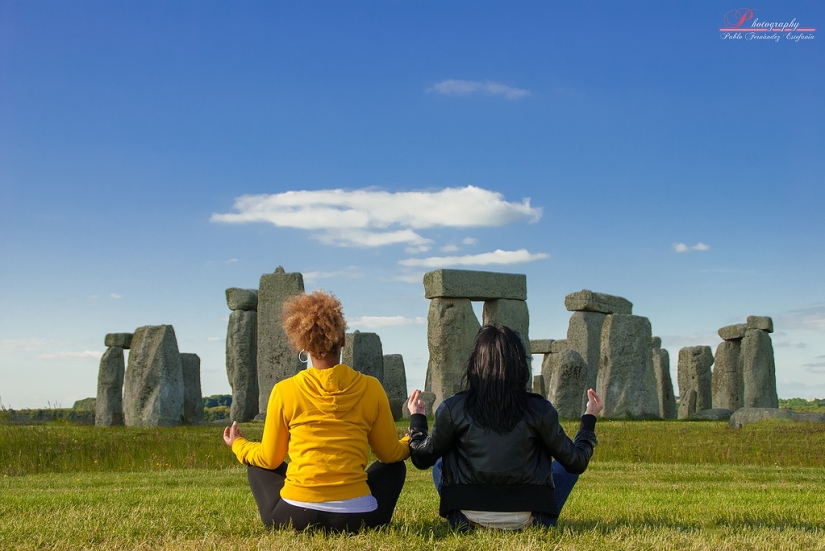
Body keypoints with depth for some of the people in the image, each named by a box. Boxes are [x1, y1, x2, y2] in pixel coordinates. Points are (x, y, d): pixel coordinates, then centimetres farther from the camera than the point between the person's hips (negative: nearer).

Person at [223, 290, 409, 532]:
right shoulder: (371, 388, -1)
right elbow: (391, 453, 10)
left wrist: (238, 444, 30)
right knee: (394, 467, 29)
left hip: (294, 517, 0)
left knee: (258, 464, 29)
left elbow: (270, 459, 9)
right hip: (355, 519, 0)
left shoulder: (285, 391, -2)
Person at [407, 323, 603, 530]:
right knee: (565, 466, 24)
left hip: (467, 522, 1)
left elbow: (423, 458, 4)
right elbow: (576, 462, 2)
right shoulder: (539, 410, -7)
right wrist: (590, 418, 18)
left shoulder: (452, 409, -7)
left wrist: (416, 417, 22)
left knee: (440, 464, 29)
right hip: (525, 521, 0)